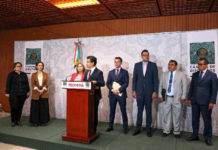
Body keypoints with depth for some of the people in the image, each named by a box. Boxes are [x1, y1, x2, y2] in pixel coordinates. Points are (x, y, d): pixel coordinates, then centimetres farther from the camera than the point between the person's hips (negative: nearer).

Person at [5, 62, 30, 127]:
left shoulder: (24, 74, 11)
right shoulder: (11, 74, 1)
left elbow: (26, 83, 13)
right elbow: (8, 84, -1)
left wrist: (28, 91, 9)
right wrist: (7, 92, -5)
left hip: (22, 94, 3)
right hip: (13, 94, -3)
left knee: (20, 107, 5)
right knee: (14, 107, -5)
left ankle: (18, 120, 17)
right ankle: (13, 121, 9)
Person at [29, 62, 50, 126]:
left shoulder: (45, 74, 8)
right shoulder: (33, 75, 6)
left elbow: (47, 84, 1)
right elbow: (33, 84, -1)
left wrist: (42, 90, -13)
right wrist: (38, 90, -15)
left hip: (44, 93, 1)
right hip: (35, 93, 0)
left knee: (44, 108, 2)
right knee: (35, 108, 2)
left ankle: (43, 121, 11)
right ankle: (35, 122, 11)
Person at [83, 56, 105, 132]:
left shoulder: (99, 72, -8)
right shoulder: (87, 72, 14)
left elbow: (103, 83, -16)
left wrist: (96, 82, -34)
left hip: (95, 95, -6)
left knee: (94, 112, 3)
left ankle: (93, 129, 16)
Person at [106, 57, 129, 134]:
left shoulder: (125, 72, 3)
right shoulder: (111, 72, 12)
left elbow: (126, 83, -5)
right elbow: (108, 83, 7)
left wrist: (118, 90, -14)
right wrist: (112, 90, -10)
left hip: (121, 94, -3)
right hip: (112, 94, 3)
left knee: (123, 111, 2)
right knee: (112, 111, 8)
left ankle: (125, 127, 12)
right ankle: (110, 126, 18)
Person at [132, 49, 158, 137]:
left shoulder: (153, 65, 1)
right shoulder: (137, 65, 6)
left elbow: (156, 79, -1)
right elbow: (134, 79, 6)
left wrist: (155, 91, -8)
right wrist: (133, 90, 1)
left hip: (149, 91, -1)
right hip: (139, 91, 1)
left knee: (148, 110, 7)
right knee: (139, 110, 8)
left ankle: (148, 129, 18)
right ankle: (138, 128, 19)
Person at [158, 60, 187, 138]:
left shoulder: (181, 74, 4)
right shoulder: (164, 74, 11)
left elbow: (184, 86, 2)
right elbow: (160, 85, 12)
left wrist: (183, 97, -4)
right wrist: (160, 95, 5)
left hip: (177, 98, -2)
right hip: (166, 98, 2)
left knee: (177, 116, 4)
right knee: (166, 115, 6)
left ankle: (176, 132, 19)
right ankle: (166, 130, 19)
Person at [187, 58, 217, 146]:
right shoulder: (195, 75, 11)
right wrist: (189, 98, 8)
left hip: (205, 102, -4)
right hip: (195, 101, 4)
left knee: (207, 120, 4)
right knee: (195, 119, 10)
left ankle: (208, 138, 17)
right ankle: (195, 135, 23)